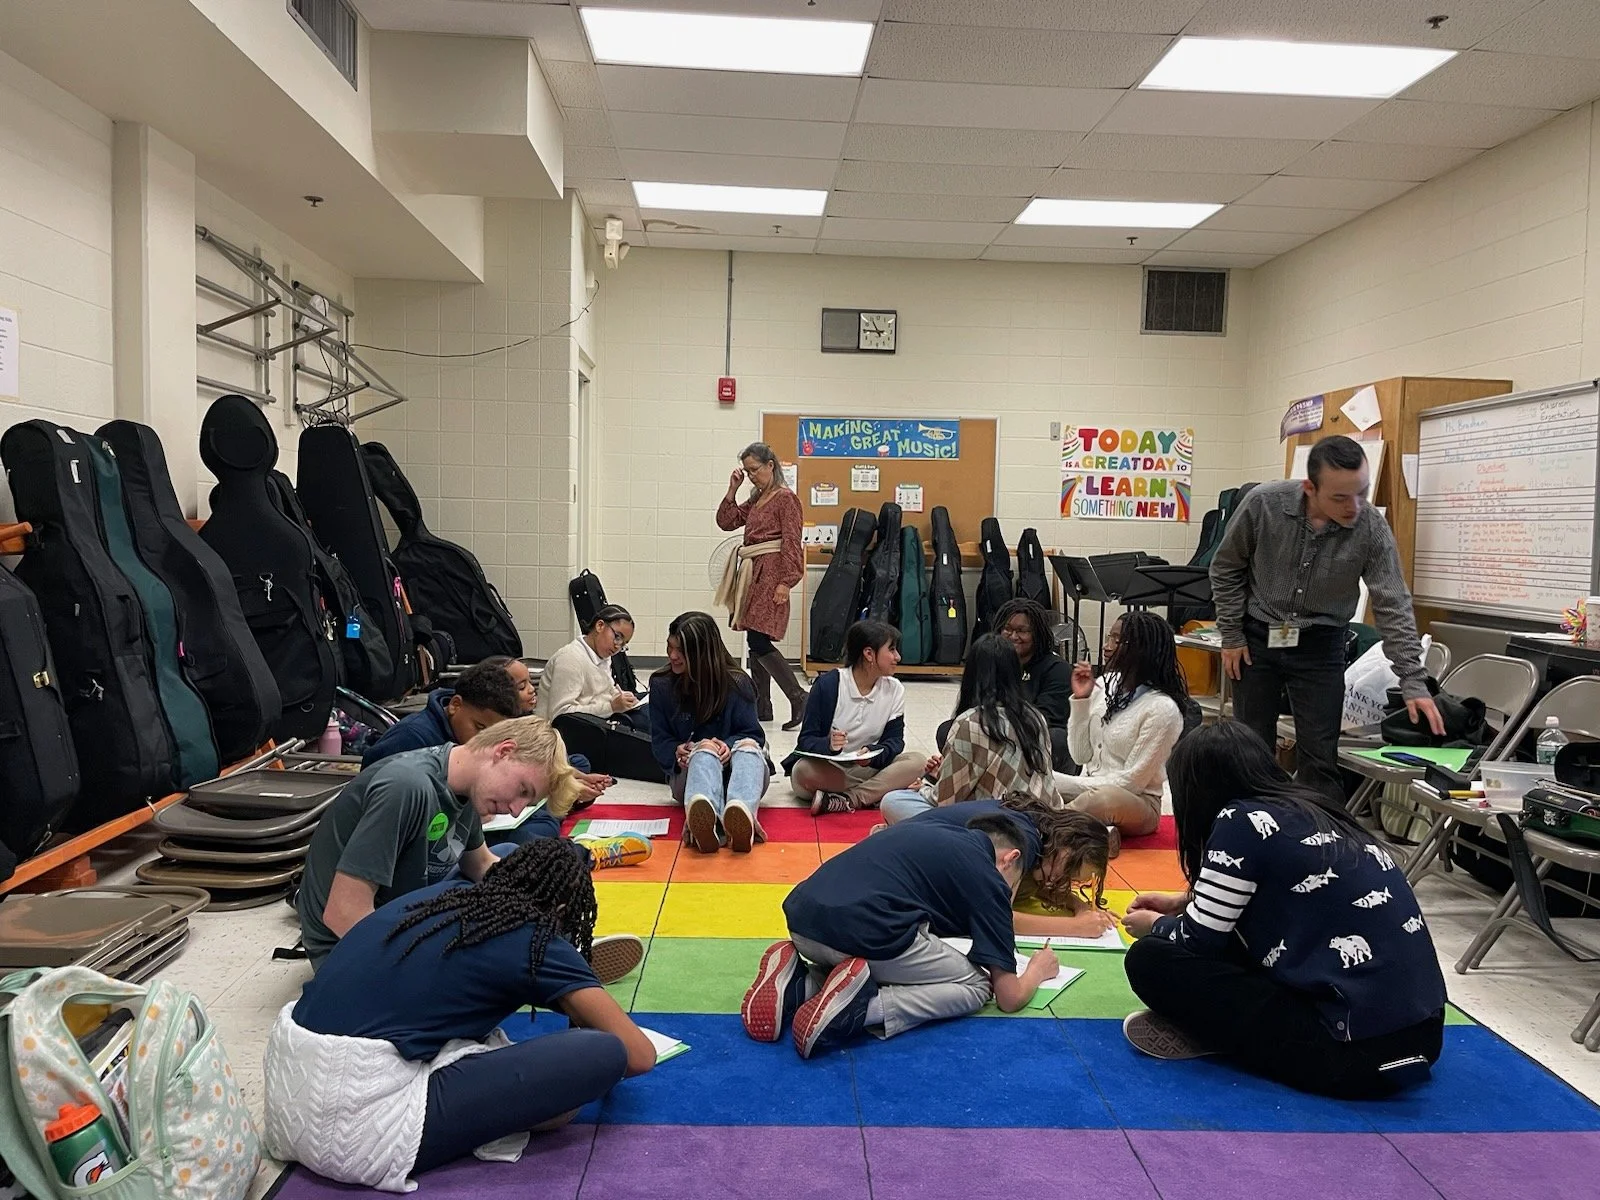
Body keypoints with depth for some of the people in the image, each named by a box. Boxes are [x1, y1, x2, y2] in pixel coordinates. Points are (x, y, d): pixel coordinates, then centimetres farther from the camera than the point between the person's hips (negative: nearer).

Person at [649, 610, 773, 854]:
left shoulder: (736, 683, 0)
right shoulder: (662, 685, 4)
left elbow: (753, 734, 0)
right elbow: (660, 742, 4)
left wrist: (729, 746, -22)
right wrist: (677, 752, -19)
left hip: (731, 766, 1)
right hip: (689, 771, 0)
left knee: (747, 746, -33)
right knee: (705, 748, -35)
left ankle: (742, 816, -70)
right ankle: (703, 818, -72)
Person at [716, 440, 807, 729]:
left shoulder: (786, 499, -8)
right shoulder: (755, 500, 16)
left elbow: (791, 542, -14)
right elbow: (726, 521, 18)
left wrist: (786, 582, -19)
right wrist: (732, 490, 9)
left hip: (770, 574, -9)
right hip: (752, 574, 9)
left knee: (758, 640, -14)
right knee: (756, 642, 10)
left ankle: (799, 698, -7)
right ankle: (761, 706, 17)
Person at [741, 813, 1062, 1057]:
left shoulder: (929, 832, 29)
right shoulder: (988, 878, 12)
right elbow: (1009, 998, 13)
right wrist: (1038, 969, 36)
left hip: (803, 919, 7)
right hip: (864, 931, -7)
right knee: (976, 986, 16)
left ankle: (797, 986, 7)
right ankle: (861, 1008, -7)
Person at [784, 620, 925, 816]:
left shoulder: (895, 690, 2)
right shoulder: (827, 684, -9)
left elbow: (894, 739, -1)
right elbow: (806, 740, -10)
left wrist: (872, 754, -25)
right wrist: (828, 745, -34)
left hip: (867, 768, 4)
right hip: (825, 770, -3)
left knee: (916, 762, -22)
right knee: (803, 770, -37)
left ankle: (843, 802, -28)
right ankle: (877, 793, -24)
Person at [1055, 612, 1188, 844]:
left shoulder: (1162, 708, -15)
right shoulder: (1105, 685, 2)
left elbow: (1132, 781, -14)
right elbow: (1081, 755, 6)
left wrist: (1068, 784, -12)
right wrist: (1080, 700, -6)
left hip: (1136, 802, -6)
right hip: (1090, 789, 7)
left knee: (1104, 799, -40)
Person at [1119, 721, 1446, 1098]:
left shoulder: (1242, 820, -10)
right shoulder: (1309, 811, 12)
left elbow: (1198, 941, -4)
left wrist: (1157, 926, 16)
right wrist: (1183, 902, 34)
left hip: (1359, 1048, -9)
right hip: (1421, 1032, 9)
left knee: (1151, 959, -7)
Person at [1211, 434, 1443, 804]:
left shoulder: (1372, 528, -17)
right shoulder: (1264, 502, -18)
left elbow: (1394, 608, -13)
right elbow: (1226, 568, -3)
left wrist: (1413, 683, -18)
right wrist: (1231, 636, -3)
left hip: (1320, 647, 0)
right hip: (1257, 638, 0)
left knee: (1321, 759, 0)